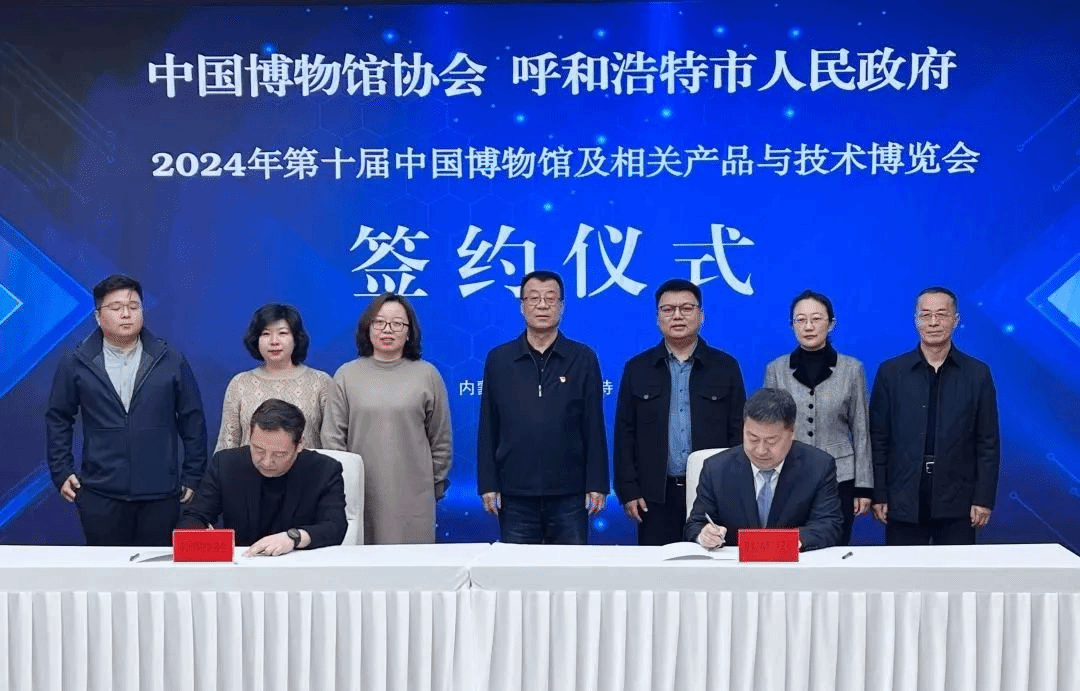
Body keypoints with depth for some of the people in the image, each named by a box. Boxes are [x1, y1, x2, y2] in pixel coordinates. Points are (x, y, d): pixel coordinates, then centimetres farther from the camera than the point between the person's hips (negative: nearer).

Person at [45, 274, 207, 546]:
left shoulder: (171, 361, 3)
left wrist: (192, 477, 6)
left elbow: (193, 421, 7)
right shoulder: (75, 364, 4)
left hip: (161, 494, 0)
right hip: (100, 495, 0)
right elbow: (58, 419, 12)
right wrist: (61, 472, 6)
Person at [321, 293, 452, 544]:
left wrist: (437, 485, 8)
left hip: (412, 497, -1)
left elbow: (441, 439, 7)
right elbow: (333, 437, 6)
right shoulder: (347, 375, 5)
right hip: (360, 494, 1)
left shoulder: (427, 375, 3)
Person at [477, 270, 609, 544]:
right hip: (515, 495, 1)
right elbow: (488, 428, 4)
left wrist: (597, 484, -3)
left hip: (569, 494, 0)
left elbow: (594, 426, 1)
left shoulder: (583, 359, 2)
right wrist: (487, 484, 0)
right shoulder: (498, 359, 4)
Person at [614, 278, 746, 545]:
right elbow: (625, 435, 6)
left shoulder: (726, 367, 6)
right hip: (656, 496, 1)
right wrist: (628, 491, -1)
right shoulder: (637, 369, 7)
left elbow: (738, 432, 5)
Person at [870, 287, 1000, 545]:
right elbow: (878, 439, 4)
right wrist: (878, 495, 0)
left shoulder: (978, 374, 4)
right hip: (904, 504, 0)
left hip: (957, 505, 0)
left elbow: (989, 443, 4)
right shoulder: (890, 371, 3)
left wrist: (984, 499, -1)